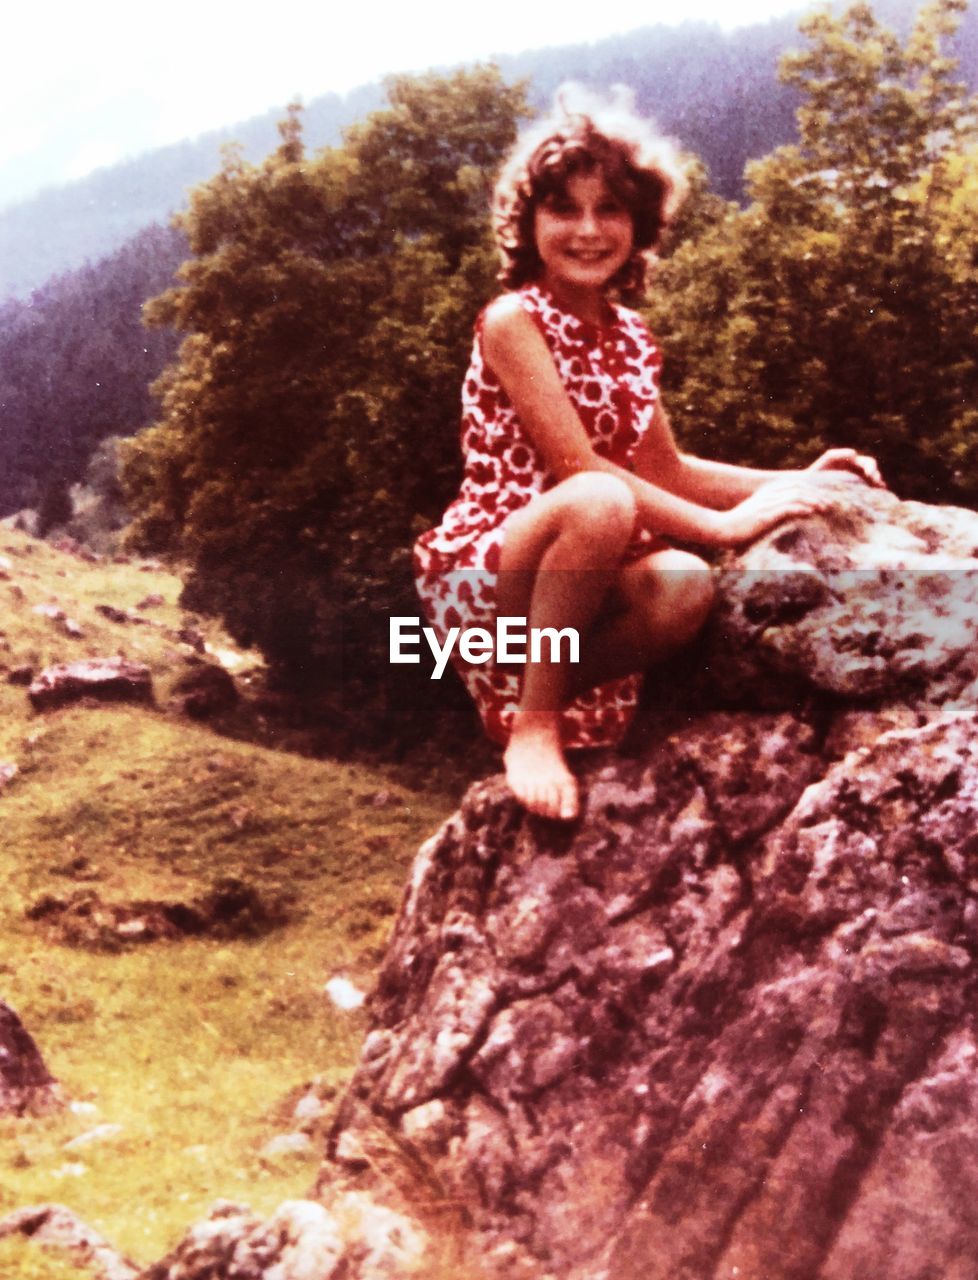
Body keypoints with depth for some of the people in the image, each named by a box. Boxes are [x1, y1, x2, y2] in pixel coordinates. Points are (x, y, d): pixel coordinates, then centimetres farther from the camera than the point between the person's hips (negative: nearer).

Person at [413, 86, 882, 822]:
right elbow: (579, 468, -20)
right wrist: (725, 525, -22)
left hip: (576, 580, 6)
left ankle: (528, 689, -3)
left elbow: (668, 472, 16)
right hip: (483, 578, -6)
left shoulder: (630, 336, 10)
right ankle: (534, 721, -19)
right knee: (602, 502, -37)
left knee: (685, 589, -27)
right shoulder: (513, 321, -12)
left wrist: (795, 481, 5)